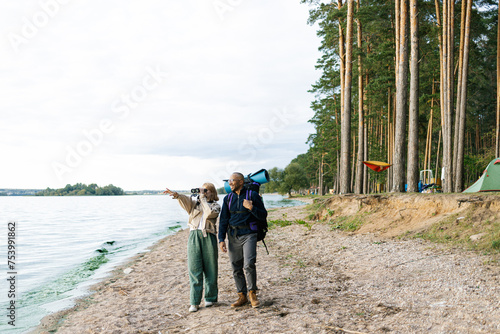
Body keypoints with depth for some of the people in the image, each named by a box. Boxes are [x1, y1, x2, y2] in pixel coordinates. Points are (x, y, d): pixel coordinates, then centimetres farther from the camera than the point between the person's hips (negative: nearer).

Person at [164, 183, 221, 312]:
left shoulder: (216, 206, 10)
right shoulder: (195, 202, 17)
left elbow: (209, 213, -12)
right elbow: (186, 200, -5)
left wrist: (203, 198, -5)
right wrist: (177, 195, -26)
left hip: (208, 237, -1)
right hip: (194, 235, 1)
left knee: (210, 269, 3)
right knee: (194, 269, -2)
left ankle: (210, 298, 17)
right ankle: (194, 302, 1)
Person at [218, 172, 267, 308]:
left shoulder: (253, 195, -3)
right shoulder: (228, 199, 9)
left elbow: (263, 215, -2)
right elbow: (223, 220, 10)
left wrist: (251, 208, -20)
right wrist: (221, 239, 2)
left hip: (248, 234, -4)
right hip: (233, 236, 4)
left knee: (249, 264, -17)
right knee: (236, 268, 5)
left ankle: (252, 293, 4)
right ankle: (242, 296, 18)